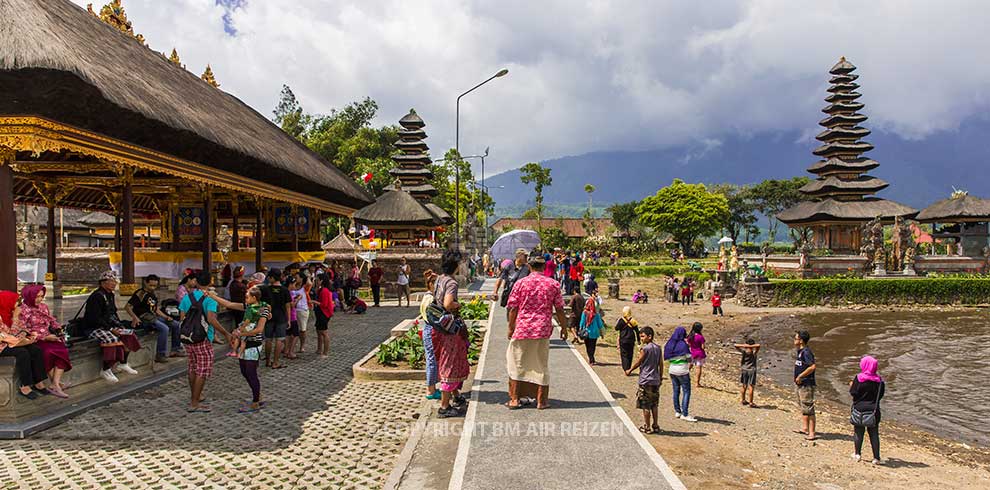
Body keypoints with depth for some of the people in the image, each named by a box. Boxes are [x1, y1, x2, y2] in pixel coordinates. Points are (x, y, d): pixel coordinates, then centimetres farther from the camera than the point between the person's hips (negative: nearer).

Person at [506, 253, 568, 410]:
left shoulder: (520, 283, -5)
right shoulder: (553, 284, -1)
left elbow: (513, 309, -3)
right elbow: (559, 310, 1)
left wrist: (511, 328, 8)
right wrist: (564, 327, 13)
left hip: (522, 328, -1)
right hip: (543, 330, 1)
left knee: (517, 363, 12)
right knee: (541, 365, 12)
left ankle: (514, 399, 14)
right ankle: (541, 400, 17)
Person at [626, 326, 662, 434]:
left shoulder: (644, 348, -14)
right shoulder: (658, 348, 6)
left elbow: (638, 362, -4)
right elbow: (661, 365, 10)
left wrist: (629, 370, 12)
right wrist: (660, 378, 20)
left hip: (645, 381, -7)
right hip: (655, 381, 7)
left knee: (645, 405, 2)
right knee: (654, 405, 15)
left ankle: (647, 427, 7)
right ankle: (655, 426, 19)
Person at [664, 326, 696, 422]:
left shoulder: (670, 344, 4)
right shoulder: (683, 344, -14)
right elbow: (689, 359, -11)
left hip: (672, 370, 6)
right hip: (682, 371, -6)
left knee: (676, 391, 14)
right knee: (686, 392, 0)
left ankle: (677, 411, 21)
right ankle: (684, 414, -4)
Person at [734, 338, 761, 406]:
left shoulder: (744, 351, -7)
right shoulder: (754, 352, -14)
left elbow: (735, 345, -11)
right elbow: (758, 345, -29)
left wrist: (743, 346, -18)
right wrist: (750, 346, -26)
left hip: (744, 369, 4)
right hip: (751, 370, -4)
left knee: (744, 386, 16)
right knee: (751, 387, 1)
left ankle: (743, 400, 27)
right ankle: (750, 402, 5)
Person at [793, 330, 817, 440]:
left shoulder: (806, 352, -19)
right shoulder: (800, 351, 12)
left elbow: (812, 366, -30)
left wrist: (800, 376, -23)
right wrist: (796, 377, 15)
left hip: (807, 384, -11)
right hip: (800, 384, 11)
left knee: (808, 409, -7)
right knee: (802, 407, 20)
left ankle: (811, 433, -3)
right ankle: (805, 428, 32)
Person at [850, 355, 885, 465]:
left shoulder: (859, 378, -14)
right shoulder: (879, 380, -3)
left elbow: (853, 393, -12)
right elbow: (881, 394, 6)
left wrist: (851, 385, 7)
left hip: (859, 409, -3)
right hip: (873, 410, 3)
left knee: (859, 432, 9)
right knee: (874, 433, 7)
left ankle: (857, 454, 16)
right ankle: (876, 457, 7)